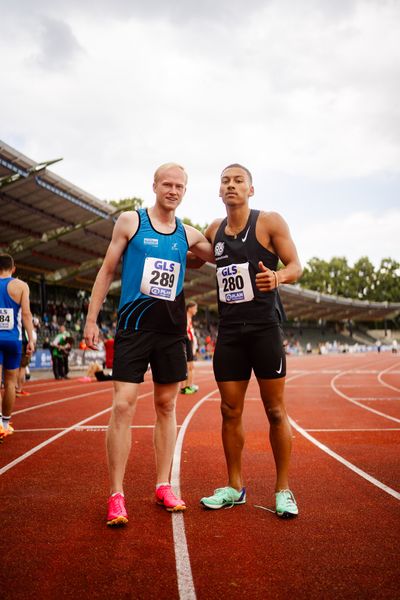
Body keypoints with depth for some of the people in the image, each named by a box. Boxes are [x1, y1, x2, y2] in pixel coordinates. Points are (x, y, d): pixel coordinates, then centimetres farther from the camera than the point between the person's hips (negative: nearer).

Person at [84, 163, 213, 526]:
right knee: (123, 405, -9)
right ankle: (116, 495, -1)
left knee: (166, 406, 8)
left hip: (171, 329, 4)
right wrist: (92, 318, -1)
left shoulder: (188, 234, 8)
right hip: (134, 326, -3)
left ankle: (163, 486, 18)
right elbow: (107, 270, 3)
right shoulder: (130, 222, 0)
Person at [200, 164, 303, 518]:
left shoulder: (270, 222, -2)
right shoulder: (214, 231, 12)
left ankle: (283, 489, 14)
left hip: (264, 326, -4)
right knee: (230, 412, 7)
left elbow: (296, 265, -6)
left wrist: (279, 276, -26)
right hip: (229, 330, 4)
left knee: (275, 412, 1)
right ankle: (234, 488, 21)